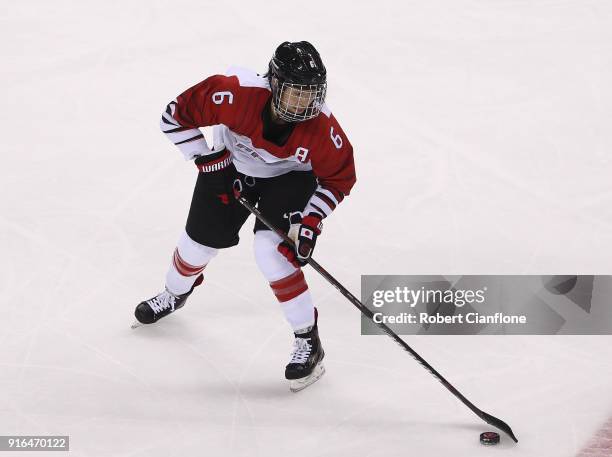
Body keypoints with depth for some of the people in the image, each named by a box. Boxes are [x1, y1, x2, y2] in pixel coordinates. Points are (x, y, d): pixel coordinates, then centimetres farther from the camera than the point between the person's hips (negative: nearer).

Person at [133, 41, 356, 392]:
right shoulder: (237, 94, -39)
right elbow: (176, 115, -25)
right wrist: (207, 159, -24)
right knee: (200, 241, 12)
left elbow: (339, 179, -16)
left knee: (272, 250, -22)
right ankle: (175, 294, 48)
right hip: (231, 164, 2)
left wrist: (311, 222, -25)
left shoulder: (322, 129, -35)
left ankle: (308, 340, -8)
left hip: (289, 178, -2)